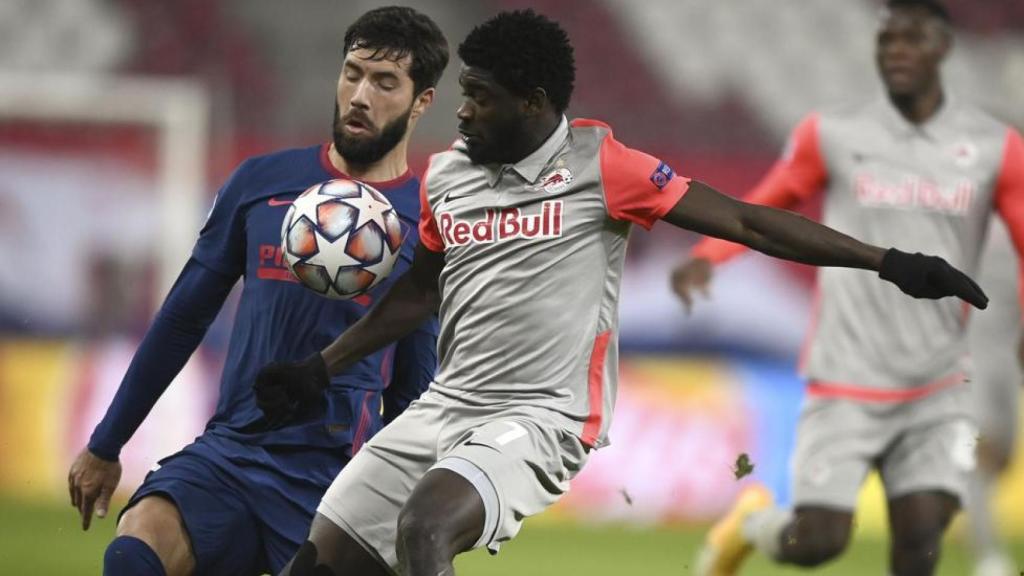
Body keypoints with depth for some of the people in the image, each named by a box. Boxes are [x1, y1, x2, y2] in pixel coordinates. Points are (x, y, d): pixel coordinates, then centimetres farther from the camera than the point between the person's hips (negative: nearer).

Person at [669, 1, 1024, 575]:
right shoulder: (833, 136, 0)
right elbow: (764, 205, 10)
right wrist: (706, 258, -8)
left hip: (937, 392, 1)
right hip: (848, 384, -1)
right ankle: (753, 521, 28)